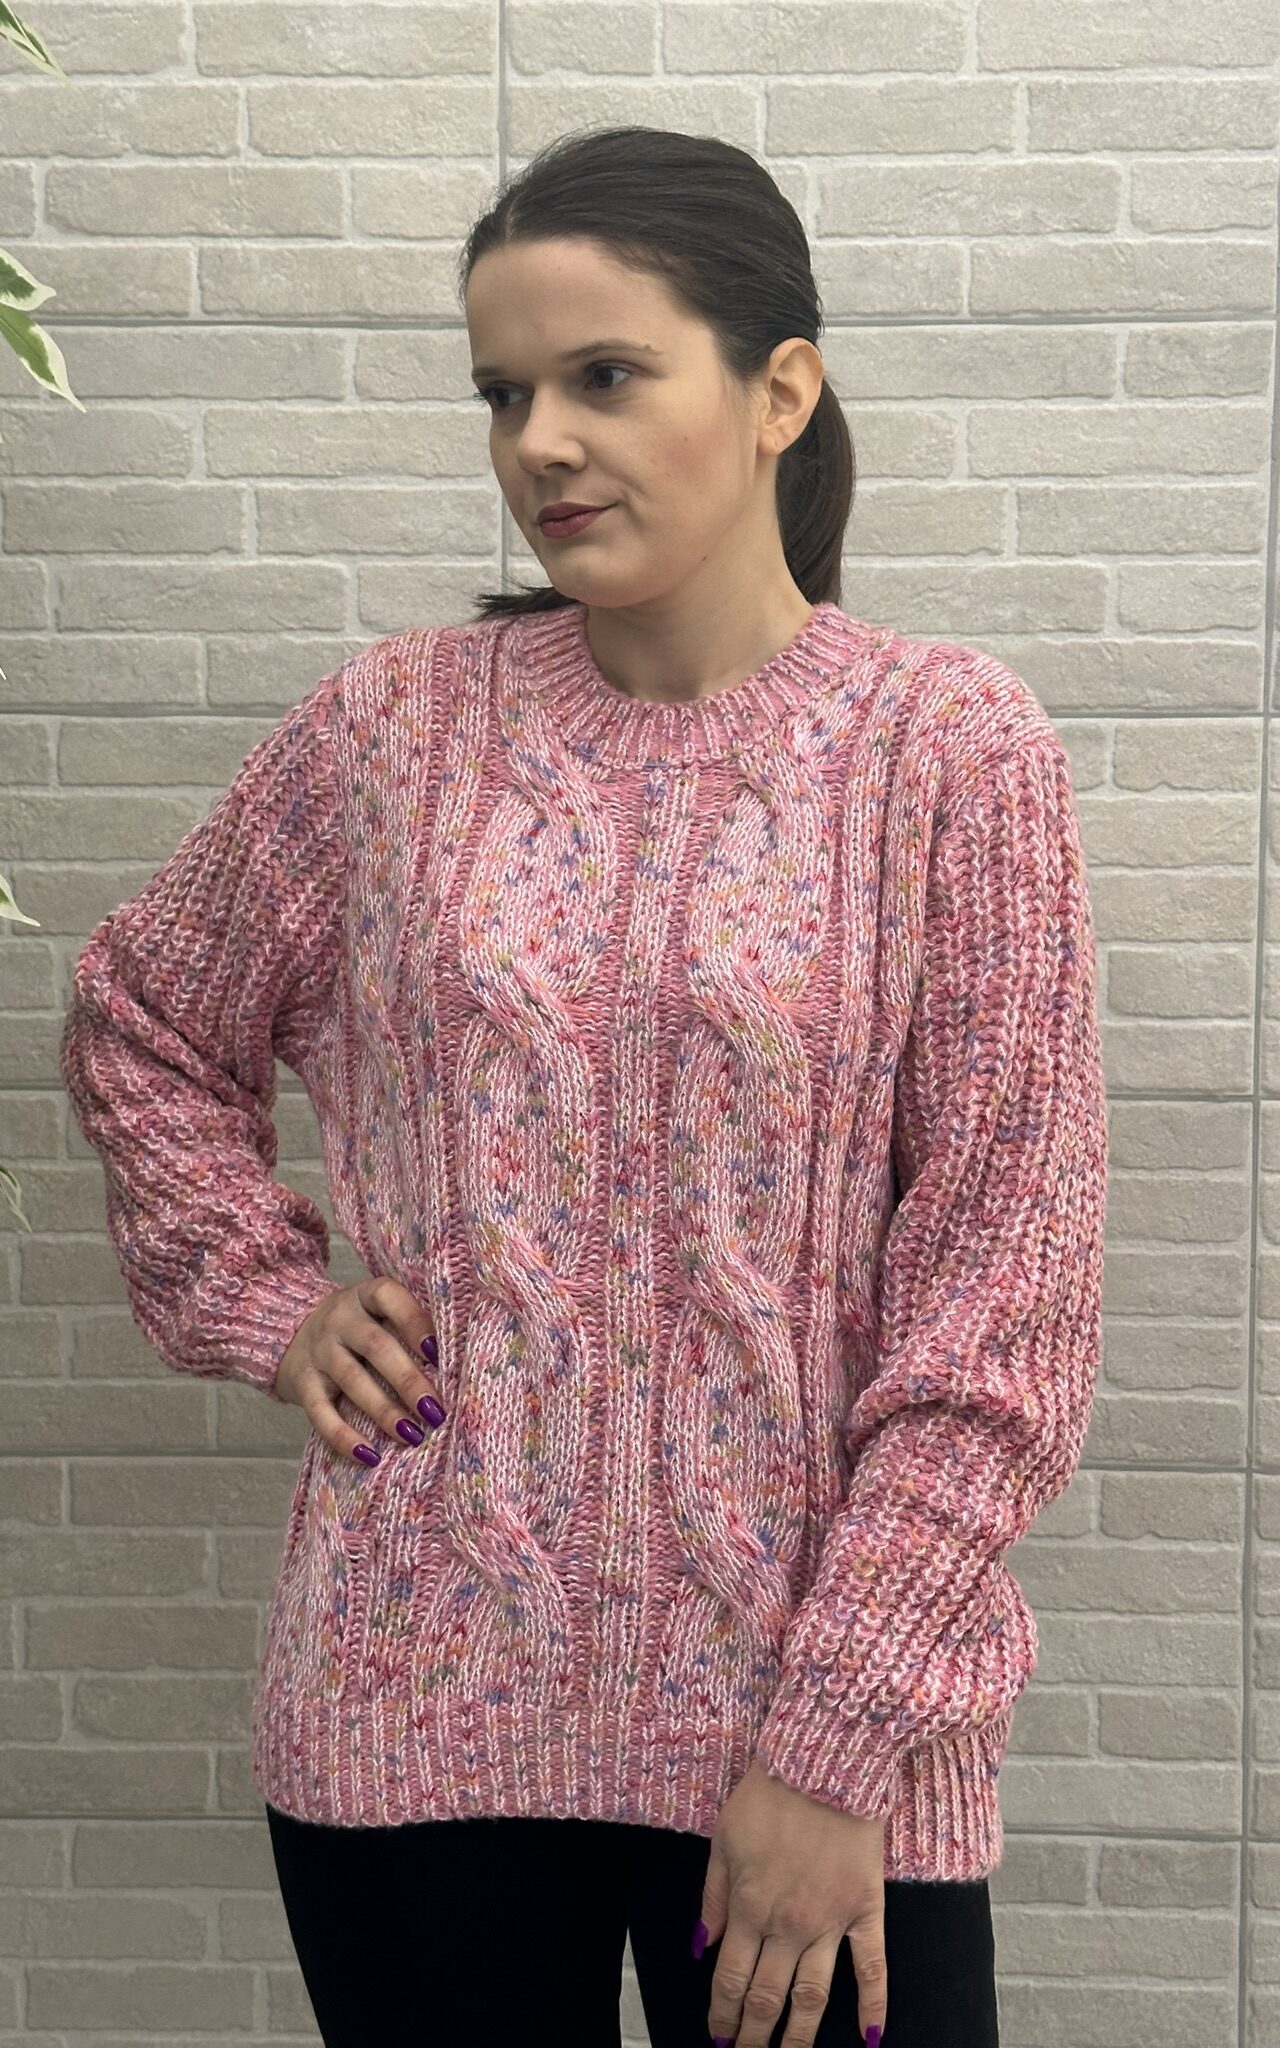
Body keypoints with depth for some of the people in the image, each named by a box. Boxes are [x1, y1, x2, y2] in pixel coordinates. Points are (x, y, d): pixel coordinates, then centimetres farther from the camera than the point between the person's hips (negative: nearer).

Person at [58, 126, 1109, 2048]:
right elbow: (140, 1024, 17)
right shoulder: (392, 727, 1)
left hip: (814, 1707, -2)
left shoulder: (949, 748, -7)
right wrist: (270, 1306, 4)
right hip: (419, 1702, 2)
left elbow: (1004, 1284, -9)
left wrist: (839, 1744, -11)